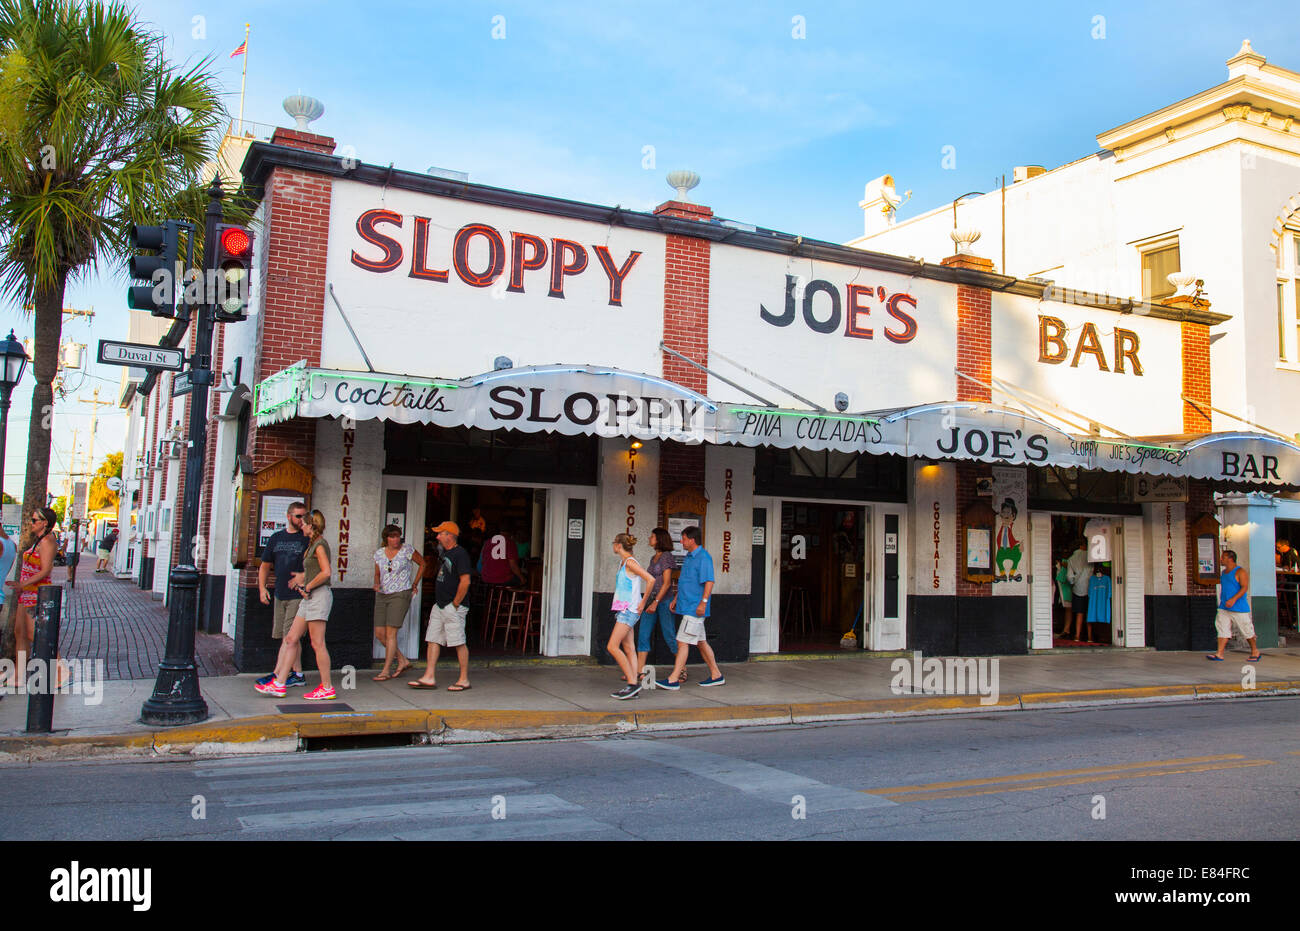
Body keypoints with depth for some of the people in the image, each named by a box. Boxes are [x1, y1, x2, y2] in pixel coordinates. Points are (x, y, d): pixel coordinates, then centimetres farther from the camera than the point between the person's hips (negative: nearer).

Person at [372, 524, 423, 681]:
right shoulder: (379, 553, 7)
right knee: (379, 634, 2)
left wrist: (415, 584, 7)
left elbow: (422, 563, 8)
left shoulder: (407, 550, -5)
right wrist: (376, 584, -3)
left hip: (400, 595, -6)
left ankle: (386, 671, -4)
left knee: (390, 633, -11)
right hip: (382, 596, 6)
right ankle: (403, 661, 17)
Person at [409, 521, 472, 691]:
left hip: (454, 607, -9)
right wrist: (438, 602, 18)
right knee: (433, 640, 7)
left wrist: (455, 604, -16)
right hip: (439, 605, 9)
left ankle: (464, 680, 3)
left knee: (459, 643, -4)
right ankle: (429, 677, 10)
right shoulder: (443, 553, 16)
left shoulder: (460, 554, -13)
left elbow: (465, 581, -19)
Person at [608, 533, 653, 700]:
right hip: (623, 610, 10)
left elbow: (651, 580, -20)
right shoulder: (622, 563, 16)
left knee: (612, 647, -13)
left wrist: (643, 602, -15)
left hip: (629, 610, -10)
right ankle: (633, 684, 6)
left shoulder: (630, 562, -13)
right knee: (628, 649, 6)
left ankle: (633, 683, -11)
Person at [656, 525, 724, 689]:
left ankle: (673, 679, -10)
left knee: (683, 642, -11)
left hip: (695, 608, -10)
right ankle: (716, 675, 21)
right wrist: (676, 599, 22)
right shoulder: (689, 557, 17)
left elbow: (709, 581, -20)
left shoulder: (703, 557, -14)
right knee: (700, 642, 14)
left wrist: (703, 602, -26)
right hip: (688, 606, 10)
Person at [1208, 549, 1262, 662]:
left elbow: (1245, 587, -18)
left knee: (1246, 630, 5)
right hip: (1224, 608, 7)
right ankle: (1219, 655, -10)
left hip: (1239, 608, -7)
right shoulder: (1224, 572, 15)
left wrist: (1233, 599, -28)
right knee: (1222, 628, -5)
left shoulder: (1240, 571, -9)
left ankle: (1255, 652, 23)